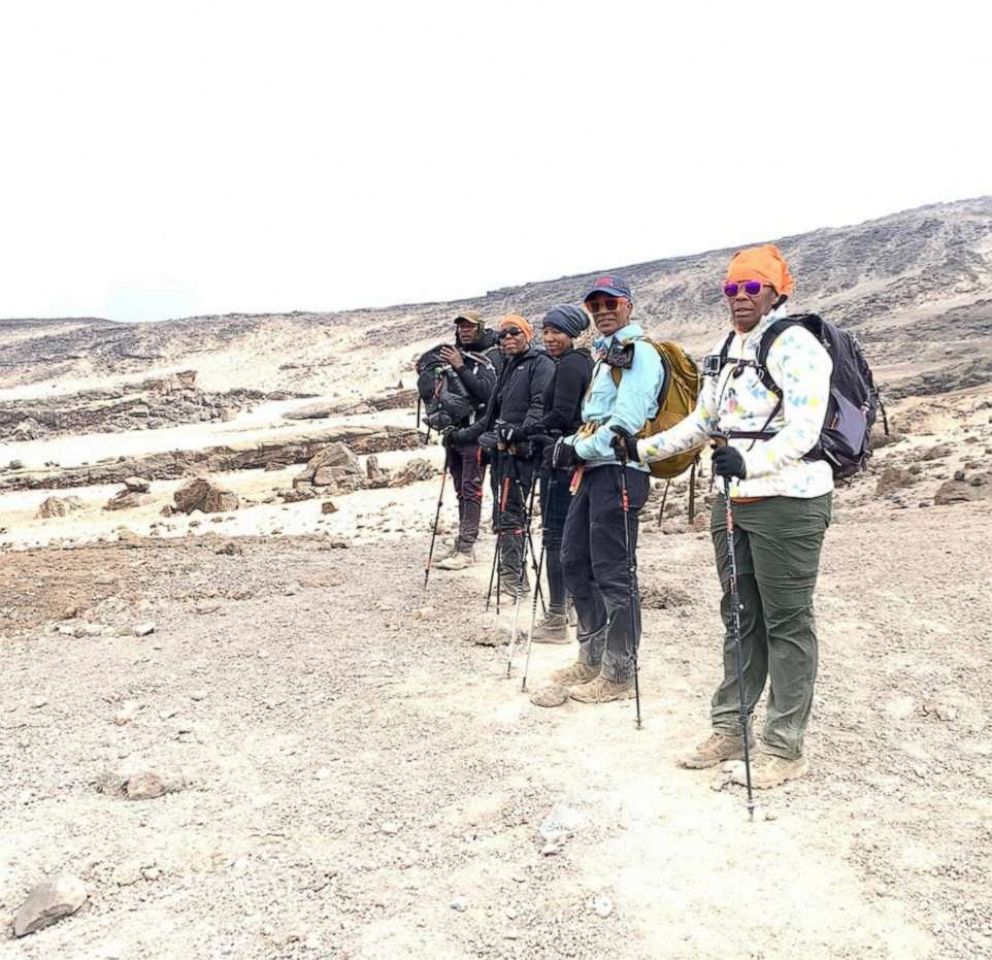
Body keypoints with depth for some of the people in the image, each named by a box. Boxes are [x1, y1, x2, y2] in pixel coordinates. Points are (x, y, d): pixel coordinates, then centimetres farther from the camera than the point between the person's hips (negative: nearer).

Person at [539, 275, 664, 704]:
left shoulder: (639, 352, -8)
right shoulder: (603, 353, 23)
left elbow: (627, 422, -19)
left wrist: (579, 449, -14)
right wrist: (571, 444, 9)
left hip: (619, 469, -10)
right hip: (593, 469, 10)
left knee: (613, 572, -5)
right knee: (575, 561, 14)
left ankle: (619, 672, 6)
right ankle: (592, 657, 26)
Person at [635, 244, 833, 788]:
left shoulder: (795, 345, -11)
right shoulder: (724, 352, 15)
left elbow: (803, 431, -21)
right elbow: (702, 421, 23)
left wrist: (750, 462, -35)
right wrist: (645, 449, 15)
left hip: (788, 502, -8)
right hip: (734, 500, 8)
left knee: (786, 623, 0)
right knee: (740, 619, 15)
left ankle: (784, 749, 10)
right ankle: (729, 729, 26)